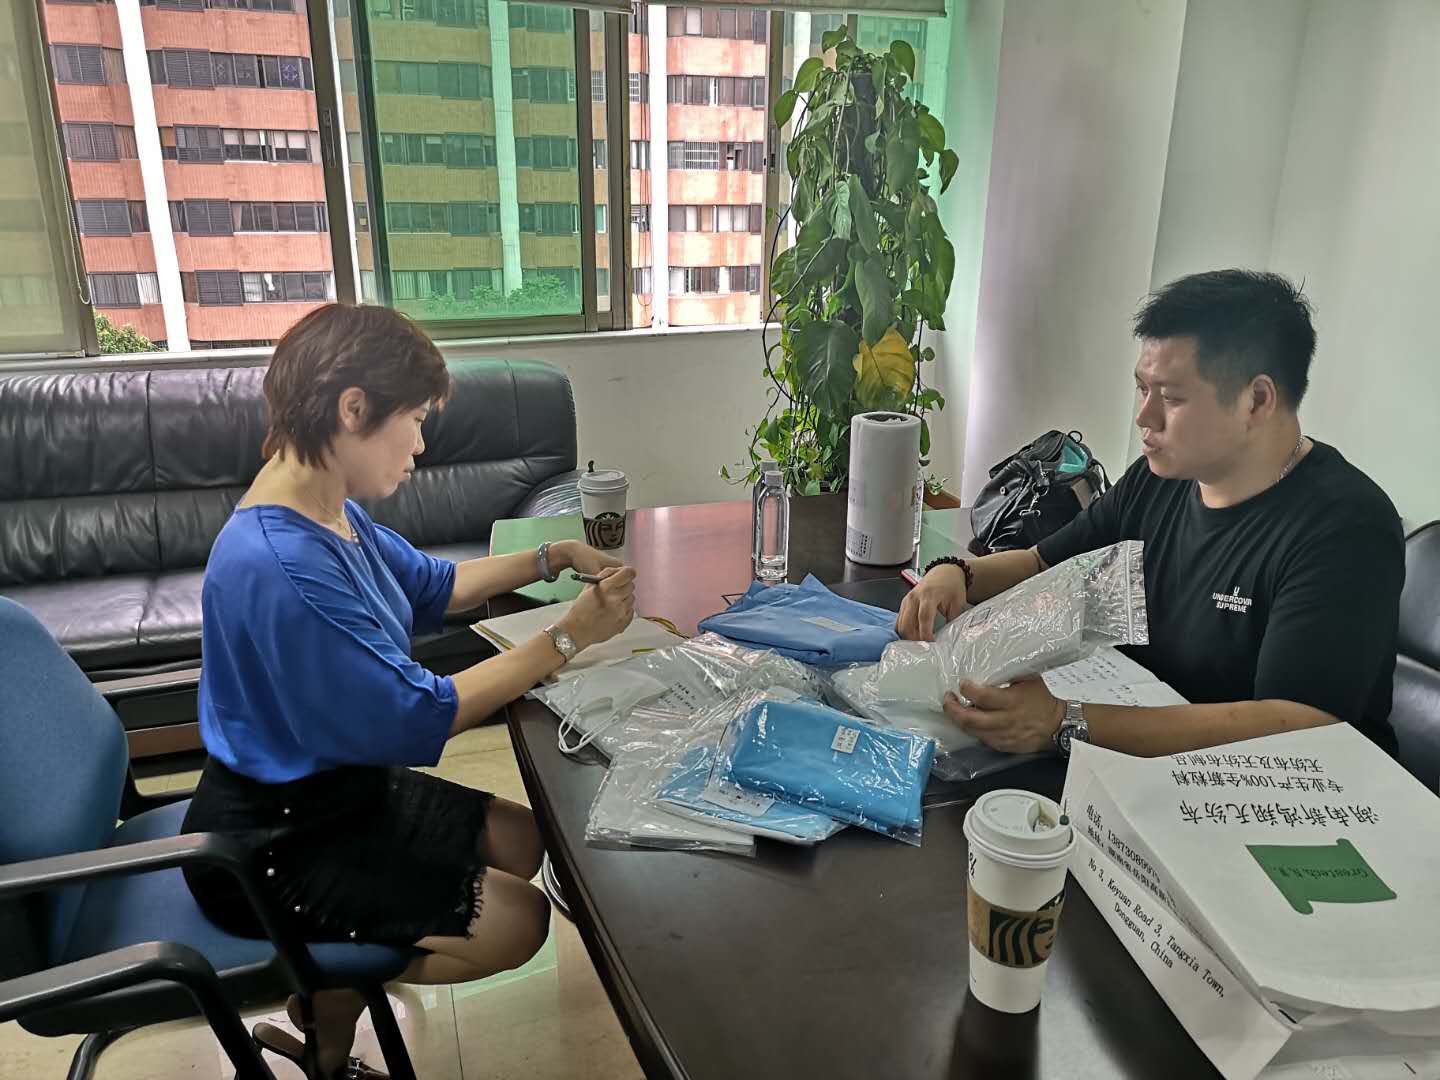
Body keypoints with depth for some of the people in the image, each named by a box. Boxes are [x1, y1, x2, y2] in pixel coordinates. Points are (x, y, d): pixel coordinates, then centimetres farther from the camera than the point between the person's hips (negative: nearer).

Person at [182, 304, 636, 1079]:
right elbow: (415, 719, -29)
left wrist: (552, 559, 1)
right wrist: (567, 638, -24)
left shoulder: (331, 513, -3)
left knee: (520, 841, 13)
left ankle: (327, 988, 21)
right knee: (516, 921, -8)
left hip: (339, 785, 10)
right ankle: (322, 1016, 16)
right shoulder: (278, 564, -33)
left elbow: (431, 585, 12)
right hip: (272, 847, -9)